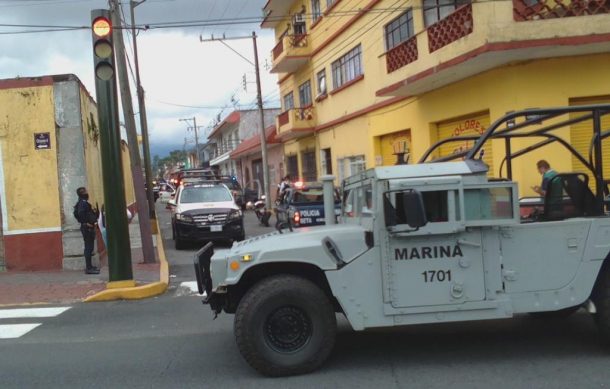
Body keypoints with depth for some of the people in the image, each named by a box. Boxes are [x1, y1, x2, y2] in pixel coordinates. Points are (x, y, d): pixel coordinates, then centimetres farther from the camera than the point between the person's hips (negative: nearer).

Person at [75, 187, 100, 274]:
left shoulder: (84, 202, 18)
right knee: (89, 247, -8)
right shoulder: (83, 203, -14)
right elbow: (80, 214, -29)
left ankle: (89, 267, 24)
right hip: (87, 228, -10)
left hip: (89, 228, 10)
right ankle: (89, 268, -6)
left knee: (89, 247, 15)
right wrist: (86, 223, -23)